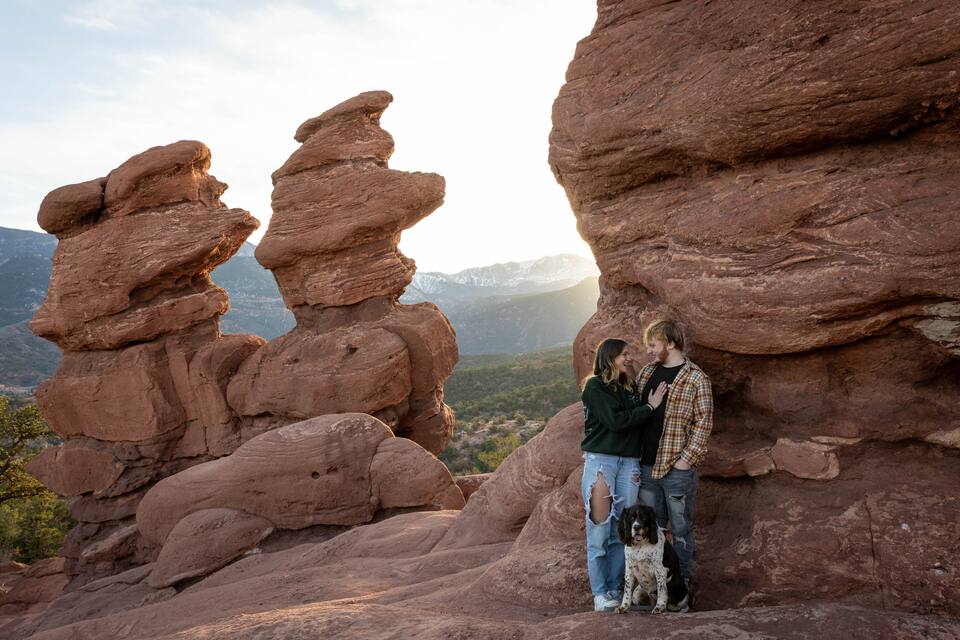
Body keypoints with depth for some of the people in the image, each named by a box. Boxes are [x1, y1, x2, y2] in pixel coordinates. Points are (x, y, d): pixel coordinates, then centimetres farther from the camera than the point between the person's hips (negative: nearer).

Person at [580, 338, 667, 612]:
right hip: (600, 460, -5)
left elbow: (637, 423, 15)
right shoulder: (594, 386, -4)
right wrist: (649, 407, -4)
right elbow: (616, 420, -13)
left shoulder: (630, 386, 15)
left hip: (629, 462, 6)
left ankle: (614, 588, 16)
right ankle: (599, 592, 5)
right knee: (599, 528, -2)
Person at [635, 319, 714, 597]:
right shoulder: (646, 373, 9)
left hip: (678, 468, -6)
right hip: (646, 467, 6)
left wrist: (686, 459, -15)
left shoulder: (696, 379, -9)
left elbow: (703, 423, -10)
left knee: (681, 529, 6)